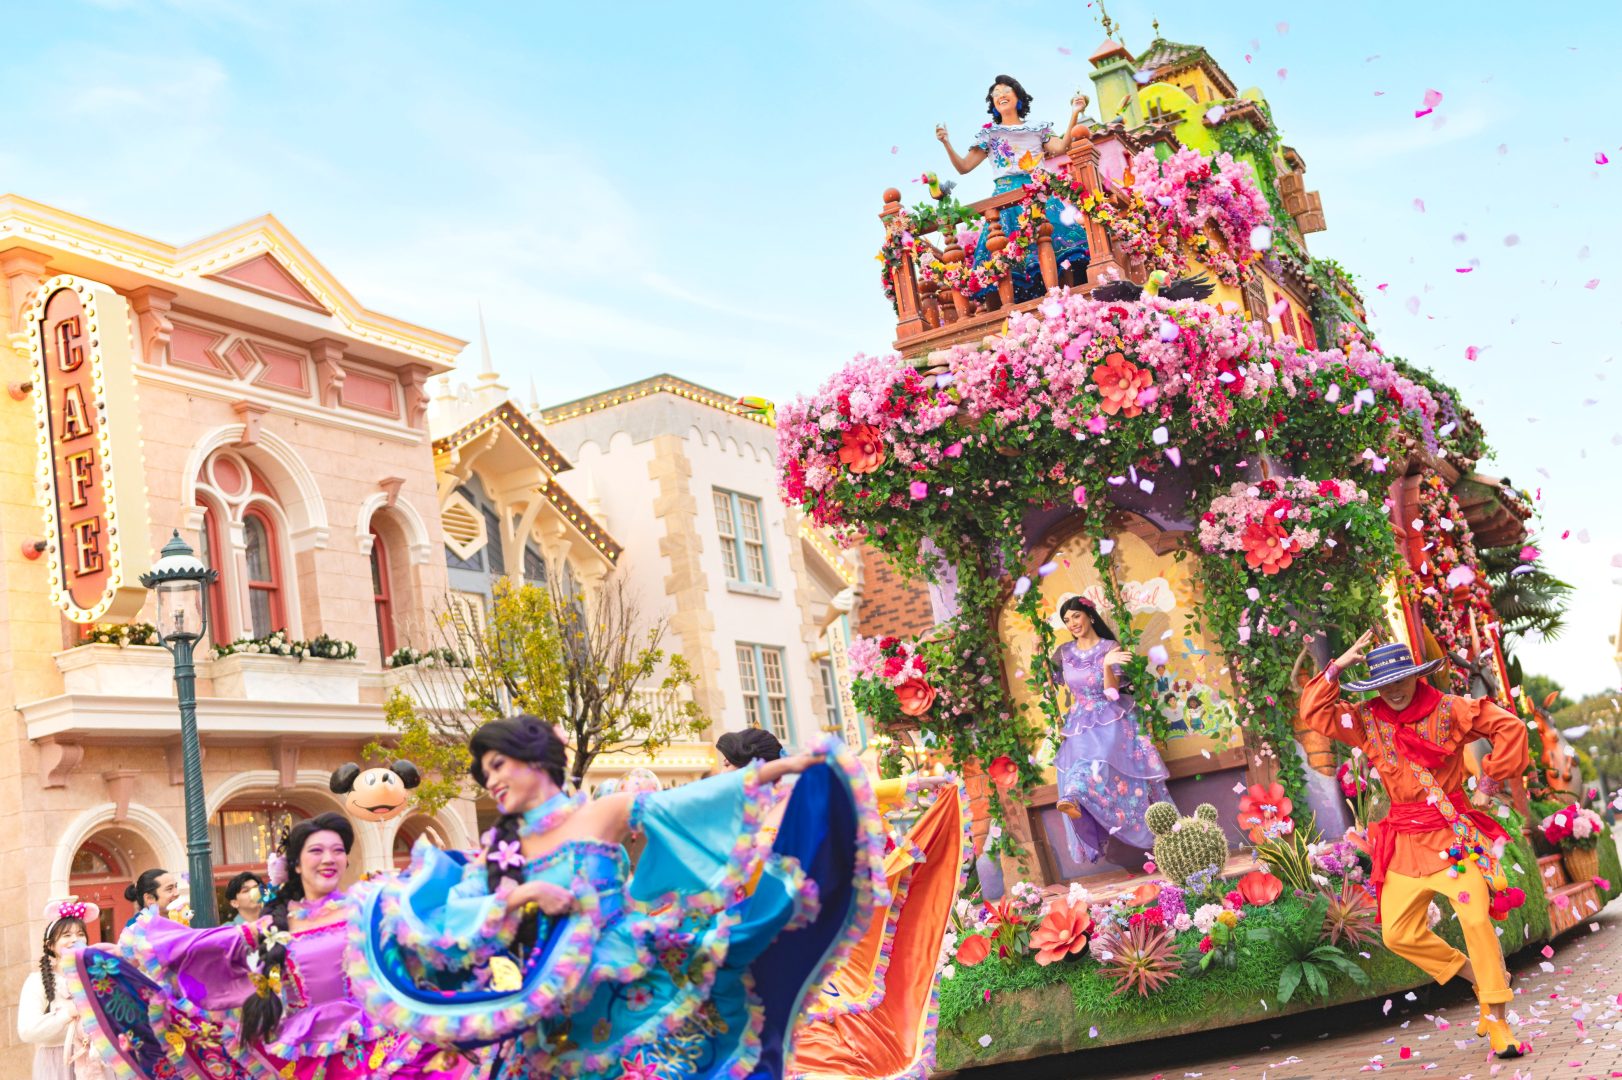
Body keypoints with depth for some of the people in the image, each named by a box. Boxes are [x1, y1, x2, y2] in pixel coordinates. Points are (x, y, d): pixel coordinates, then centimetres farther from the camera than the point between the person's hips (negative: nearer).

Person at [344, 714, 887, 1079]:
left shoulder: (603, 814, 1)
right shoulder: (497, 852, 9)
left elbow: (692, 801, -6)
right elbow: (455, 924, -5)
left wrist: (782, 766, -13)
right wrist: (519, 895, -20)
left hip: (630, 998, -3)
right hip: (553, 1024, 3)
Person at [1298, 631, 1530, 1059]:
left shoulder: (1448, 710, -5)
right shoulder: (1367, 720, 4)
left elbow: (1510, 728, -6)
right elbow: (1315, 713, 1)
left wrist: (1489, 784, -5)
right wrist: (1336, 669, -8)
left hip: (1453, 830, -4)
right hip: (1404, 840, 4)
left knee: (1477, 918, -17)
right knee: (1398, 934, 1)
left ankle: (1497, 1018, -4)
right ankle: (1480, 976, 22)